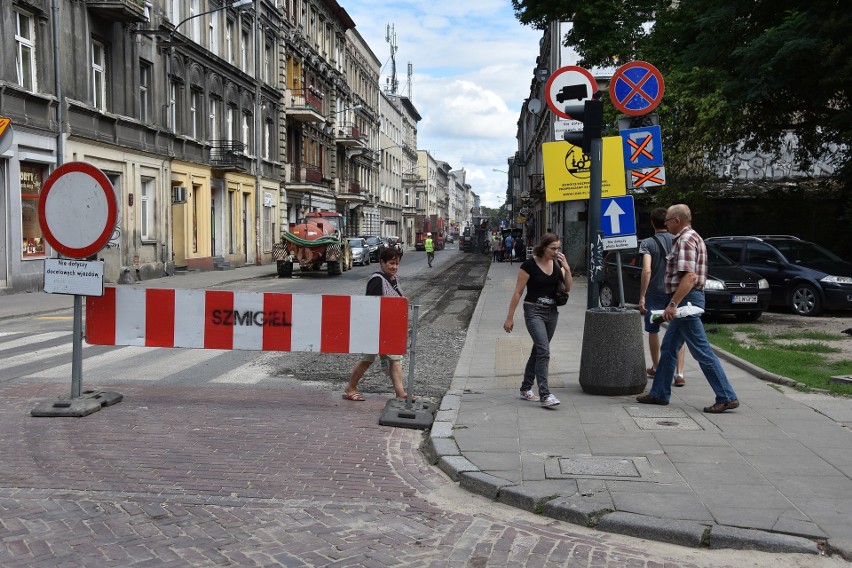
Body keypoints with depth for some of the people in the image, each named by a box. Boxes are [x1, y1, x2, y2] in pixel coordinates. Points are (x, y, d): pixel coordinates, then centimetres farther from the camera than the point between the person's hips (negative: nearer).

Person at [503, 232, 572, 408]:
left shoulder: (557, 263, 5)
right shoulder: (529, 265, -12)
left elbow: (568, 287, 4)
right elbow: (518, 292, -8)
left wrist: (567, 268, -12)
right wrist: (510, 317, -6)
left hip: (552, 312, 7)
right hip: (534, 311, -7)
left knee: (538, 351, 14)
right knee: (544, 351, -17)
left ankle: (526, 389, 27)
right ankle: (544, 395, -19)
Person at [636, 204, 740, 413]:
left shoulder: (685, 240, -15)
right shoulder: (692, 237, 18)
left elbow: (689, 277, -25)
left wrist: (673, 304, -27)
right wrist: (674, 303, 22)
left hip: (686, 300, -11)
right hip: (687, 301, 11)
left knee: (702, 351, -8)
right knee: (668, 348, 15)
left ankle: (727, 397, -4)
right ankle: (659, 394, 22)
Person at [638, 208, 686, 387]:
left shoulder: (648, 243, -8)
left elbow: (647, 271, -19)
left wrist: (642, 296, -17)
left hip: (655, 293, -2)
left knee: (653, 331, 16)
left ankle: (656, 368, 29)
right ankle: (679, 373, -6)